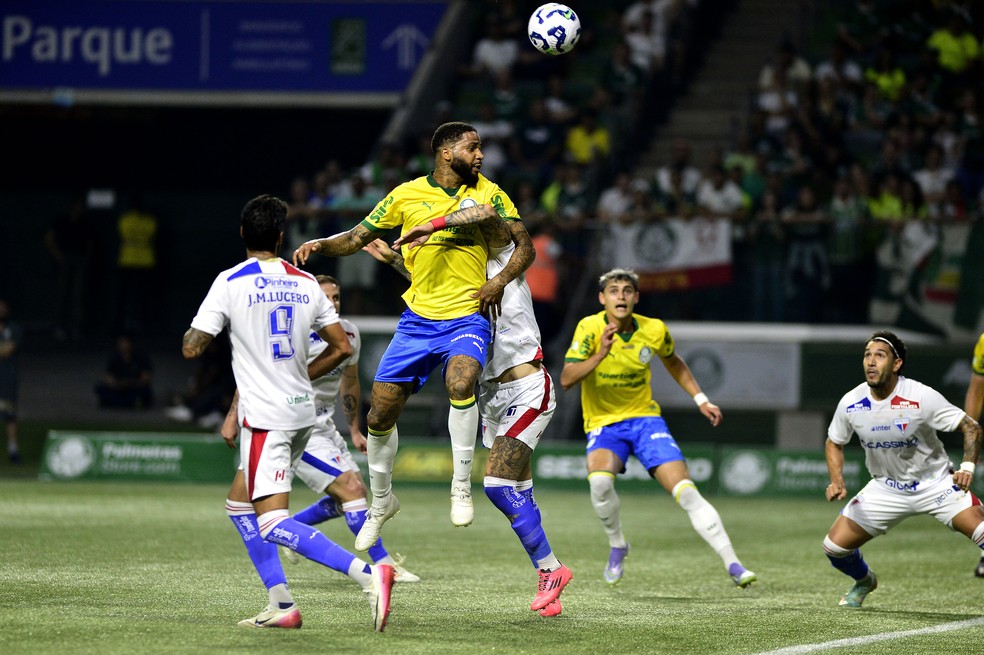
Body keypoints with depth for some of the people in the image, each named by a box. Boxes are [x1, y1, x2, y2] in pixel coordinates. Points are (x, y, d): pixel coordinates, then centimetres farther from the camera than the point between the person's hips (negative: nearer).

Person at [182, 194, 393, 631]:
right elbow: (342, 347, 9)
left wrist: (193, 331, 16)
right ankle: (281, 605, 12)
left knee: (272, 523, -13)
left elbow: (191, 348, -8)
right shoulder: (305, 283, 7)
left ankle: (368, 574, -31)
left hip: (265, 416, -7)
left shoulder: (231, 282, -8)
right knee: (238, 504, 20)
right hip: (302, 411, 7)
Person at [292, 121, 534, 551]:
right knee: (382, 409, 0)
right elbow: (358, 237, 10)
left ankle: (461, 488, -17)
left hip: (467, 318, -2)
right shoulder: (407, 195, 2)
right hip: (418, 318, 2)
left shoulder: (488, 194, 2)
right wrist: (321, 245, -9)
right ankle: (382, 501, 23)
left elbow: (524, 247, 2)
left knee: (460, 382, -32)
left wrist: (500, 280, -17)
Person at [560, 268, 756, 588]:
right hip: (603, 424, -2)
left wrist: (700, 399, 11)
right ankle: (617, 546, -4)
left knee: (686, 492, -13)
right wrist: (599, 355, -37)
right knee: (600, 480, -32)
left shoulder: (654, 330, -6)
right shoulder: (590, 328, -15)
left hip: (645, 418, 2)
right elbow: (566, 379, -24)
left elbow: (673, 362, 17)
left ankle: (732, 564, -9)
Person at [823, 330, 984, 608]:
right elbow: (834, 443, 8)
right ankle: (864, 581, 32)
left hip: (935, 483, -3)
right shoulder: (850, 404, -11)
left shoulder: (921, 397, -23)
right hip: (886, 488, 3)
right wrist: (837, 482, -8)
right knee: (834, 546, -2)